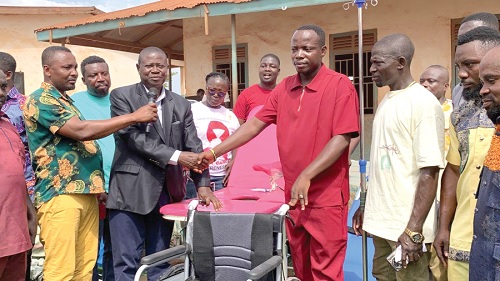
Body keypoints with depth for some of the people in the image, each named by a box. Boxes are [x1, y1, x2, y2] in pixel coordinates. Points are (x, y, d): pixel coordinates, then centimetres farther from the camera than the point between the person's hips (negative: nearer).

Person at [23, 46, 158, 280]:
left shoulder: (64, 100, 20)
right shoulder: (40, 101, -9)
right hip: (60, 195, -9)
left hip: (85, 193, 9)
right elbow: (81, 131, -21)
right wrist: (135, 117, -18)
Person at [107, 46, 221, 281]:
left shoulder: (181, 104, 10)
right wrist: (175, 156, -20)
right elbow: (133, 137, -13)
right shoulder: (122, 96, -2)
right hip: (130, 192, -4)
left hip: (166, 192, 4)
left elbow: (194, 147, 6)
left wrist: (202, 185, -5)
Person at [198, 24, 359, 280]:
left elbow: (341, 139, -16)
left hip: (327, 198, -6)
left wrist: (306, 177, -24)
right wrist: (214, 152, 2)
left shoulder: (340, 85, -9)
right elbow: (255, 124, 9)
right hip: (293, 196, 6)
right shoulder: (284, 88, 9)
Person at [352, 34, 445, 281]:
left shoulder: (423, 103, -14)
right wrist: (367, 206, 17)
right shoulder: (386, 101, 11)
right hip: (381, 220, 8)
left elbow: (429, 172, -18)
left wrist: (414, 229, -20)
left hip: (407, 224, -8)